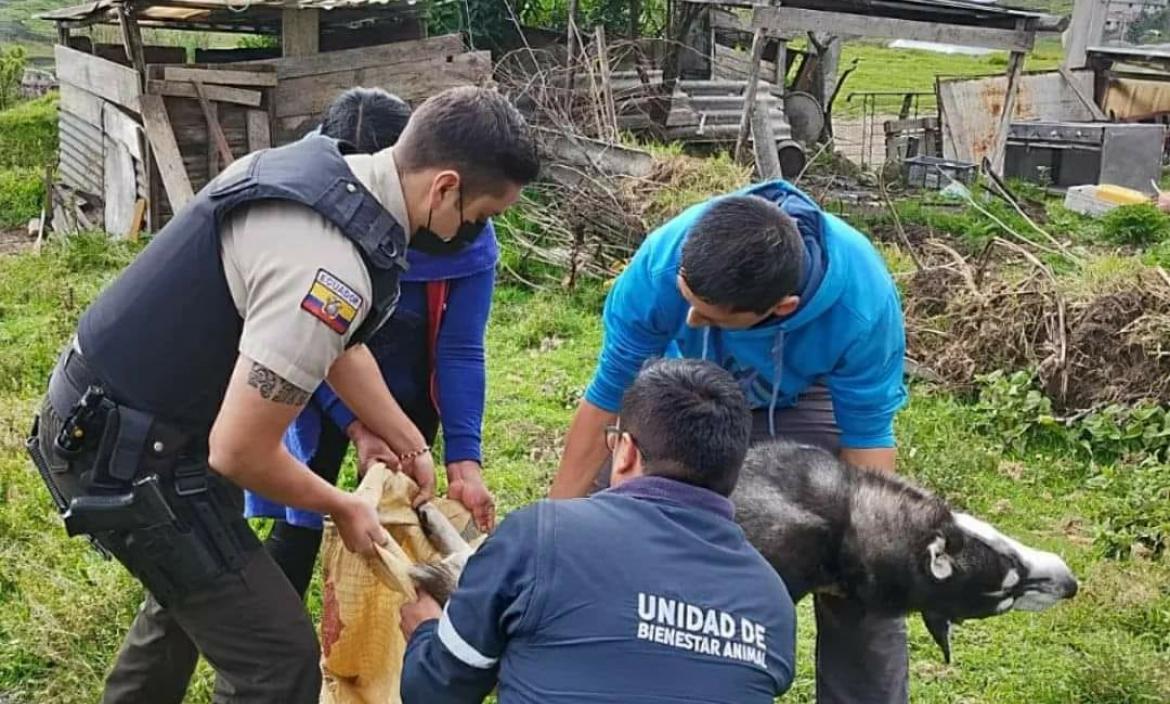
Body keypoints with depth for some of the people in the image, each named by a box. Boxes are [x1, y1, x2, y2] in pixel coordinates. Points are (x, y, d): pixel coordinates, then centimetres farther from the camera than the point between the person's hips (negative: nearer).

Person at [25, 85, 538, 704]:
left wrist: (411, 445, 19)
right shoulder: (332, 268, -31)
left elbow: (340, 347, 15)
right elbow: (240, 452, -27)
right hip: (124, 456, -10)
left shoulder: (325, 167, 0)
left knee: (194, 583, 33)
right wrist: (343, 509, -8)